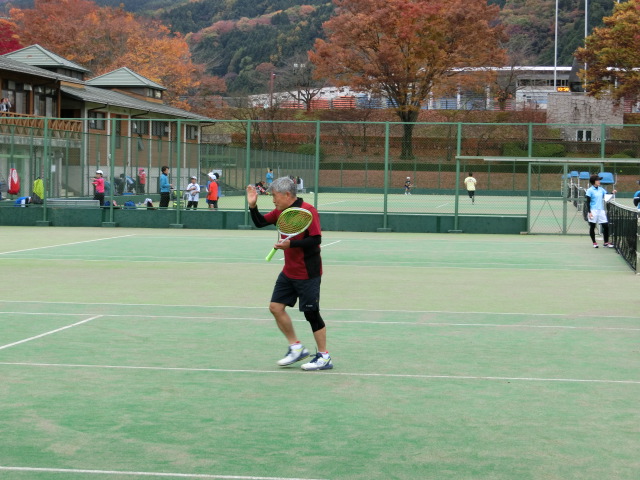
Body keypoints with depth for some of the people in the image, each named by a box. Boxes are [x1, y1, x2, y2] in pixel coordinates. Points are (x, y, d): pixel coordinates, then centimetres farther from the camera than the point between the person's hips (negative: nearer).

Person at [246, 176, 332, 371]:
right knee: (275, 307, 5)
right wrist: (252, 205, -2)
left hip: (308, 273, -8)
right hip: (289, 272, 8)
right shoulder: (280, 211, 7)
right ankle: (296, 348, 17)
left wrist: (291, 244, -29)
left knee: (311, 312, -3)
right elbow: (260, 223, 14)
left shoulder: (308, 211, -18)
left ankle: (324, 357, 8)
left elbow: (316, 239, -22)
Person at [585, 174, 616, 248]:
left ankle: (606, 242, 10)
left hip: (601, 211, 5)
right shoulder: (590, 190, -6)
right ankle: (594, 243, 14)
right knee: (592, 227, 3)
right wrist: (589, 212, -15)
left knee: (606, 226, 1)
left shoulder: (601, 189, 10)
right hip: (593, 211, -5)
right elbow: (587, 202, -8)